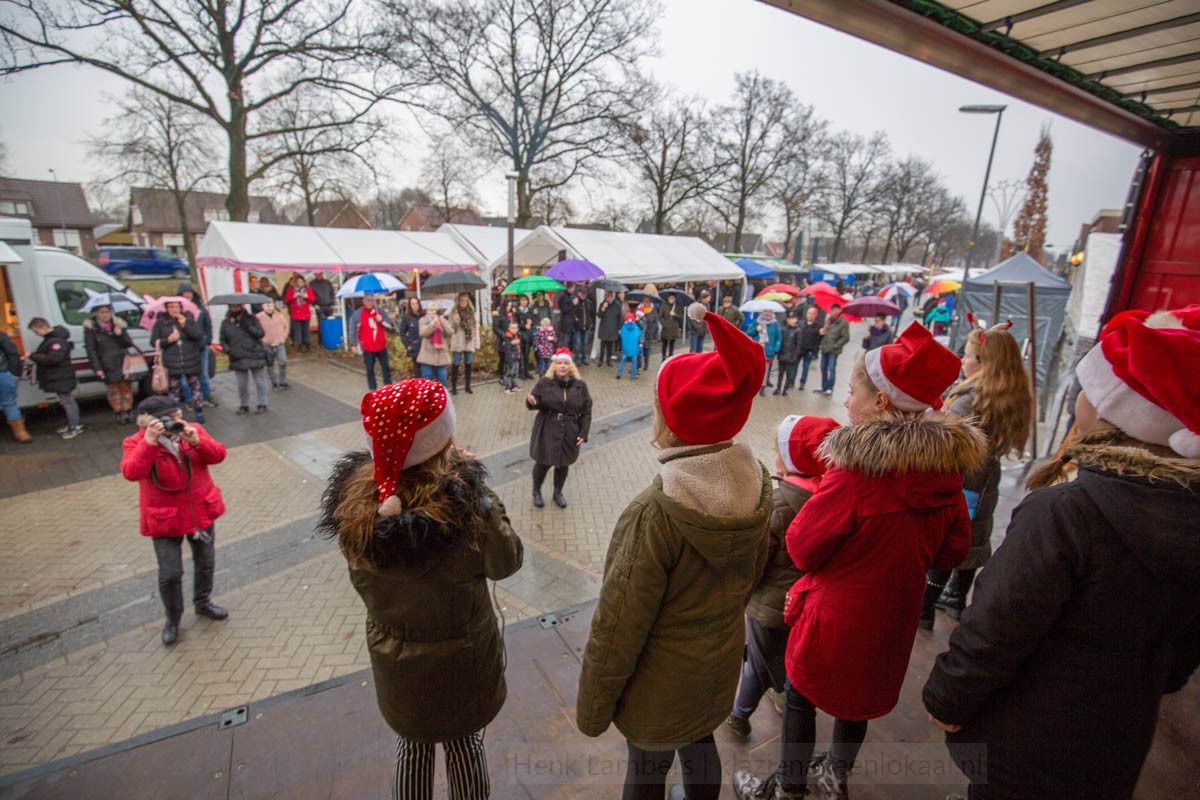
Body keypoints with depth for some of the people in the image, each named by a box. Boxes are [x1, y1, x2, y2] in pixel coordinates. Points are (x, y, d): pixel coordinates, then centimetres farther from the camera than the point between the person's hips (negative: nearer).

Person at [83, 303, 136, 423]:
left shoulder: (118, 324, 9)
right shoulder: (91, 328, 1)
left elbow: (129, 344, 10)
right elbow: (90, 350, -2)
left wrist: (121, 334, -11)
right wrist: (97, 368, -9)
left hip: (123, 363, 2)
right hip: (107, 366, -2)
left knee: (126, 388, 8)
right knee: (113, 390, 2)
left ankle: (128, 413, 16)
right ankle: (119, 413, 7)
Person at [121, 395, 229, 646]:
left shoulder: (193, 430, -5)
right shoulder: (136, 442, -13)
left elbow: (218, 455, -13)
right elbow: (131, 473, -30)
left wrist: (197, 441, -29)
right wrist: (149, 442, -37)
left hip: (201, 511, 3)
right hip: (165, 519, -3)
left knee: (206, 562, 20)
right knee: (170, 574, 4)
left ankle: (203, 602, 44)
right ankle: (173, 619, 29)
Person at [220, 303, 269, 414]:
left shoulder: (251, 319, -1)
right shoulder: (225, 322, 6)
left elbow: (260, 333, -9)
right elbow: (223, 340, 11)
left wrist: (248, 327, -20)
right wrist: (227, 349, -6)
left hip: (255, 355, -2)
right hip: (238, 358, 2)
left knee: (259, 381, 4)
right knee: (242, 383, 9)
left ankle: (262, 404, 14)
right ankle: (244, 405, 21)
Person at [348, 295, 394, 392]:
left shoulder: (381, 311, 4)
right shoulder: (357, 314, -5)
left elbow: (391, 325, 7)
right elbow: (353, 330, -1)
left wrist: (382, 321, -12)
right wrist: (354, 344, -3)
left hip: (381, 346, 3)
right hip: (367, 348, -2)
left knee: (386, 367, 9)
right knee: (370, 369, 6)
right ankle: (372, 388, 17)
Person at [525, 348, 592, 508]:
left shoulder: (580, 385, -3)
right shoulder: (544, 382, -8)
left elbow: (586, 411, 1)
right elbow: (536, 403, -2)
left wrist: (584, 433, -4)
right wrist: (531, 402, -27)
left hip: (569, 433, 2)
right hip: (547, 431, -2)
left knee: (564, 464, 14)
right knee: (543, 462, 8)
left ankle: (557, 493, 37)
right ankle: (536, 491, 34)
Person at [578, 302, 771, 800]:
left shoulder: (655, 515, -34)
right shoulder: (756, 487, -15)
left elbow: (617, 629, -24)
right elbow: (751, 575, 1)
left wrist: (592, 708, -8)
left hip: (659, 684, -5)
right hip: (719, 667, 5)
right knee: (700, 748, 30)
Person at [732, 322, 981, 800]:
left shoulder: (857, 471, -30)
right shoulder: (945, 464, -10)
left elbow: (801, 549, -20)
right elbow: (953, 550, 2)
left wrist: (815, 496, -7)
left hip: (833, 617, -6)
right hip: (892, 616, 6)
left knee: (801, 697, 18)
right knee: (859, 691, 28)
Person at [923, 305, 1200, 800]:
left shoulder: (1064, 511, -30)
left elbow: (995, 631, -26)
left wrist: (945, 700, -10)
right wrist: (1148, 689, 23)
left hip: (1024, 744, -5)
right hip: (1120, 742, 6)